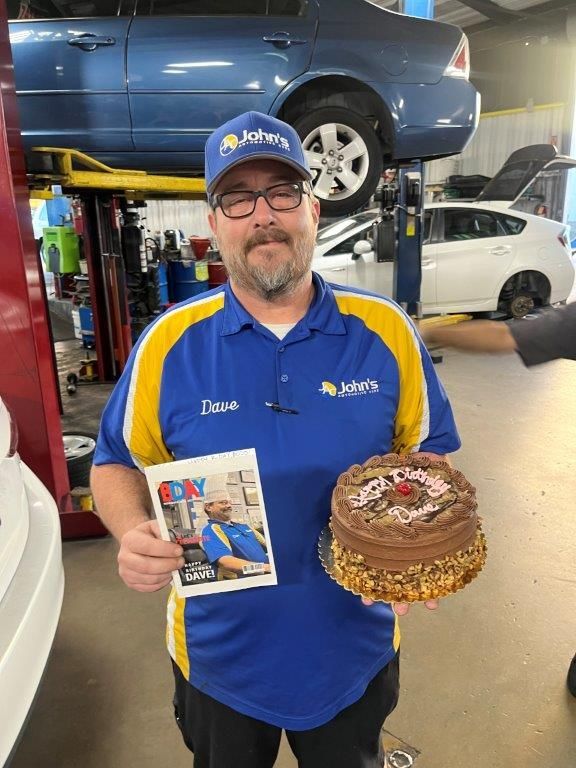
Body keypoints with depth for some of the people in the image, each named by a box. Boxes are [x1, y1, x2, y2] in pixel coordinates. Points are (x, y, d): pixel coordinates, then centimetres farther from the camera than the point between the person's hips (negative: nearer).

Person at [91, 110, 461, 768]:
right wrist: (133, 535, -21)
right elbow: (118, 464, -2)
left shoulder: (385, 331, -11)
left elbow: (427, 454, -1)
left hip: (356, 651, 1)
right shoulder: (169, 343, -12)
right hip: (219, 658, 0)